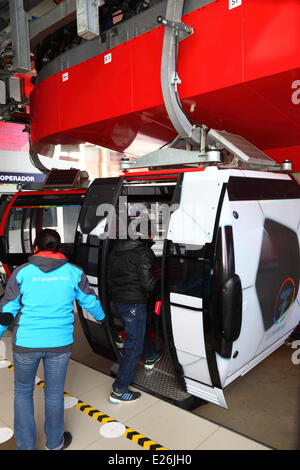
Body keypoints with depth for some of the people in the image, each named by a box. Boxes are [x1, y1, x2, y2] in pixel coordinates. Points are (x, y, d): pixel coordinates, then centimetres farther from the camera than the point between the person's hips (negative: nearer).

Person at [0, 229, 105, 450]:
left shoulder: (22, 272, -6)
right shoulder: (74, 272, -3)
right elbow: (90, 301, 8)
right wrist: (101, 316, 28)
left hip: (26, 343, -1)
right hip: (60, 344, 1)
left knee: (23, 391, 23)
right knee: (54, 393, 20)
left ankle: (25, 445, 29)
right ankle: (54, 443, 39)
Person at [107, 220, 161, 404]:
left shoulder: (115, 251, 7)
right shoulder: (143, 253, -18)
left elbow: (110, 277, 14)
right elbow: (148, 283, -22)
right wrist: (157, 283, -1)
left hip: (117, 303, 9)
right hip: (134, 305, -9)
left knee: (139, 330, 31)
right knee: (133, 347, 3)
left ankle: (150, 358, 55)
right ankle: (119, 390, 10)